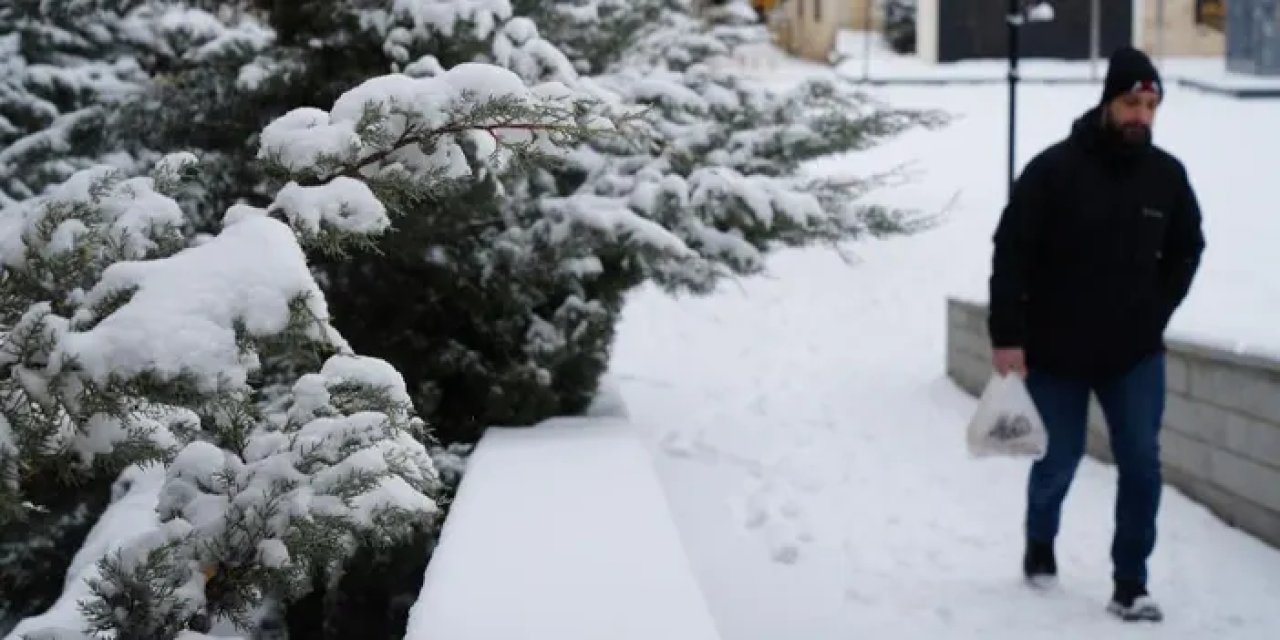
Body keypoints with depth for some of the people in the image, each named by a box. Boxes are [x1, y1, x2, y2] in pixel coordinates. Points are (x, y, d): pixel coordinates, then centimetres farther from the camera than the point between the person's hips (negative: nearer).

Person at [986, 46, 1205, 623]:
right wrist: (1006, 336, -15)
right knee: (1059, 460, 10)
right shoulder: (1053, 169, -13)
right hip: (1055, 351, -2)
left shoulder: (1167, 174, -2)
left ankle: (1130, 586, 6)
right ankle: (1039, 543, 39)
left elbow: (1186, 249, 14)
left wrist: (1155, 313, 4)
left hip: (1136, 352, 3)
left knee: (1142, 465, -3)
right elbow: (1010, 253, -12)